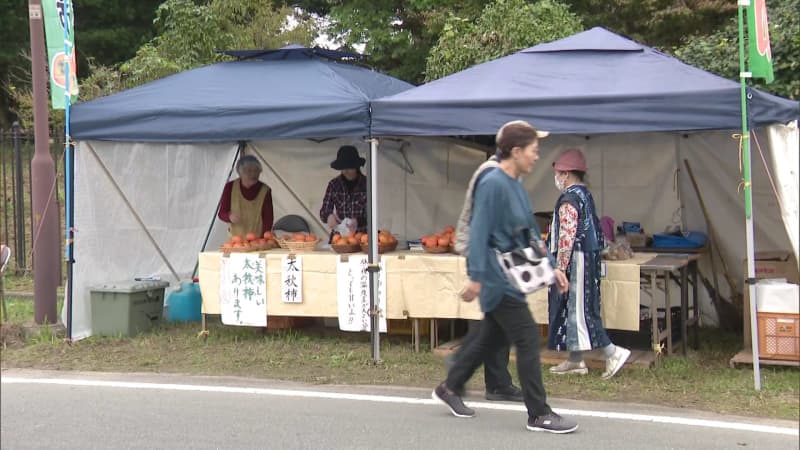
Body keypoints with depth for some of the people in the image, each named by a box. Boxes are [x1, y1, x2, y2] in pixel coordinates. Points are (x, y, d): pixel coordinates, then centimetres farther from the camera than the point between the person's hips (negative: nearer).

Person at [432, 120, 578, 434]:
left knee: (492, 338, 17)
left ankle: (449, 389, 31)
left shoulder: (515, 185, 11)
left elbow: (529, 233, 18)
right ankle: (539, 415, 0)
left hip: (509, 277, 10)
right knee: (528, 338, -7)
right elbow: (479, 232, -20)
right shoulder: (493, 184, -17)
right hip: (497, 277, -10)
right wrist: (476, 277, -23)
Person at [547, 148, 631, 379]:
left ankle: (613, 353, -7)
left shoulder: (569, 200, -17)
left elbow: (566, 238, -22)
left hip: (575, 261, -10)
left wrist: (559, 267, -19)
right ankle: (575, 360, 17)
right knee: (575, 310, 13)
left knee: (579, 310, -6)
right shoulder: (585, 195, 14)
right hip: (588, 259, 10)